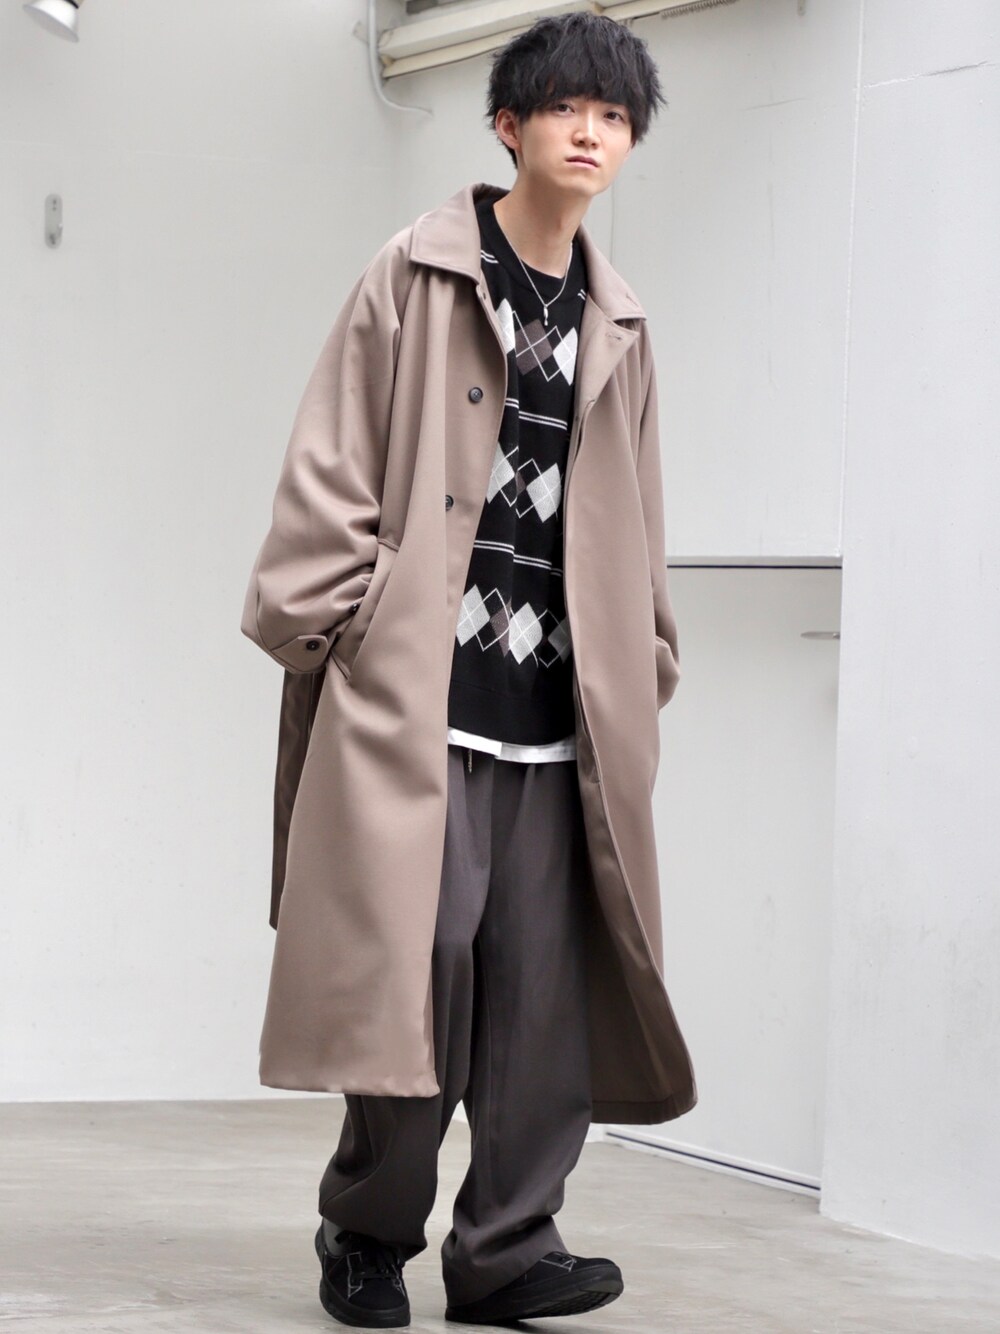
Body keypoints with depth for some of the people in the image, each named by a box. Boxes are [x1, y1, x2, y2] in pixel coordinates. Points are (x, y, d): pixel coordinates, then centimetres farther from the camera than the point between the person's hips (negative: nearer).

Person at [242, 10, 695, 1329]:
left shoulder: (618, 328, 16)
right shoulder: (415, 280, 2)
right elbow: (334, 467, -2)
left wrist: (645, 666, 16)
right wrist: (316, 625, -9)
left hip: (562, 717, 5)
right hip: (419, 699, -5)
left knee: (550, 986, -1)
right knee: (414, 962, -7)